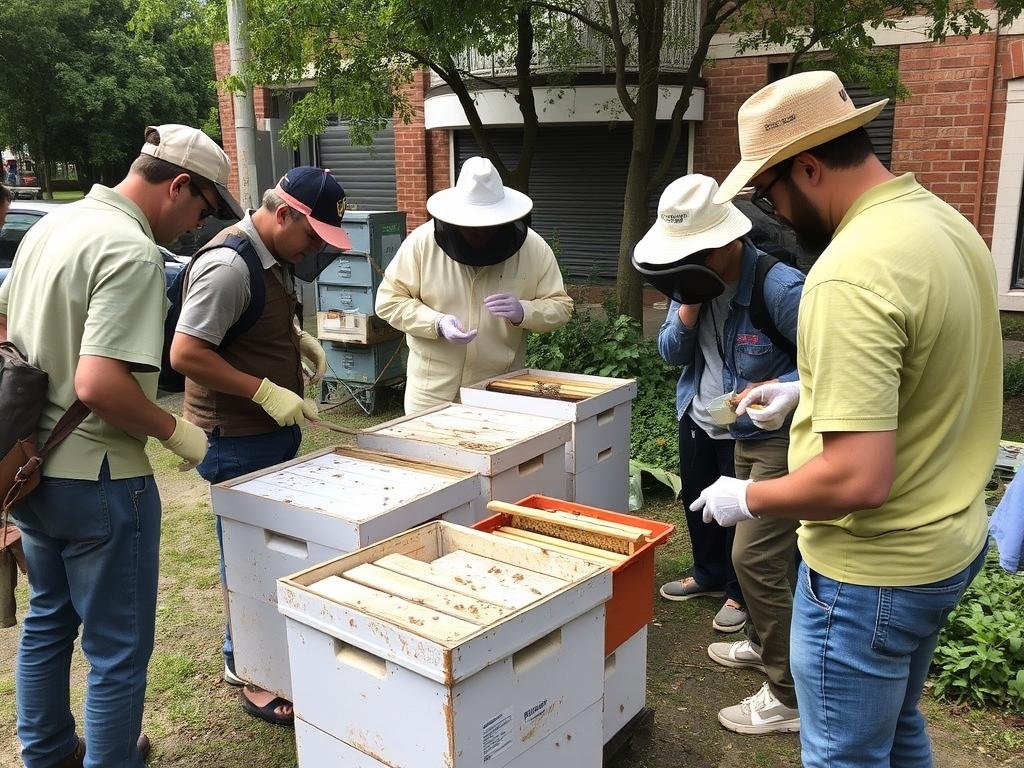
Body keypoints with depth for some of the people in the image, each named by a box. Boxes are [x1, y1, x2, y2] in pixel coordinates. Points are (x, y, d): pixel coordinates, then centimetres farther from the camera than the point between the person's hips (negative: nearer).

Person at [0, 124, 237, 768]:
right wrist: (179, 434, -16)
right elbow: (99, 384, -30)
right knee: (118, 652, 5)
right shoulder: (133, 252, -22)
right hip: (96, 478, -10)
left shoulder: (54, 224, 6)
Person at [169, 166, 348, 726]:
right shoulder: (228, 265, -22)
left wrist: (297, 337, 8)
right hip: (239, 440, -9)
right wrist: (266, 392, -25)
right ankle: (250, 676, 20)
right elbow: (185, 354, -24)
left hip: (274, 430, 10)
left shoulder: (273, 257, 8)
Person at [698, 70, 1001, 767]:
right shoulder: (946, 221, 2)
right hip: (950, 544, 9)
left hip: (873, 575, -9)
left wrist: (748, 499, -15)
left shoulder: (851, 272, -28)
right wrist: (811, 389, 14)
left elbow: (858, 479, -31)